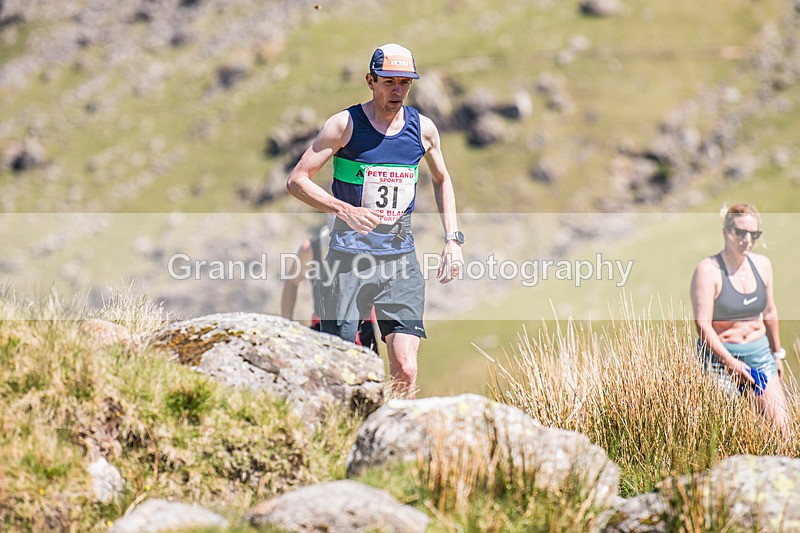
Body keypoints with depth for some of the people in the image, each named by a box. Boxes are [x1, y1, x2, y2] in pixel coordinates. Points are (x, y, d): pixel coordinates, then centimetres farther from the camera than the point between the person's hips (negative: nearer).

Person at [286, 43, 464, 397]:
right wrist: (344, 210, -21)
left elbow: (442, 179, 25)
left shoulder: (423, 128, 7)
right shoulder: (345, 124, -4)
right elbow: (296, 181, -6)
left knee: (405, 371, -8)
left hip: (401, 259, 3)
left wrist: (453, 239, 14)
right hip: (349, 258, -3)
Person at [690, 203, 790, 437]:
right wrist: (730, 362, -19)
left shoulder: (762, 265, 7)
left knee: (781, 424, -2)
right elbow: (703, 324, -16)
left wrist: (777, 353, 26)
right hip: (720, 356, -5)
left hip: (759, 353, 5)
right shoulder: (708, 269, -12)